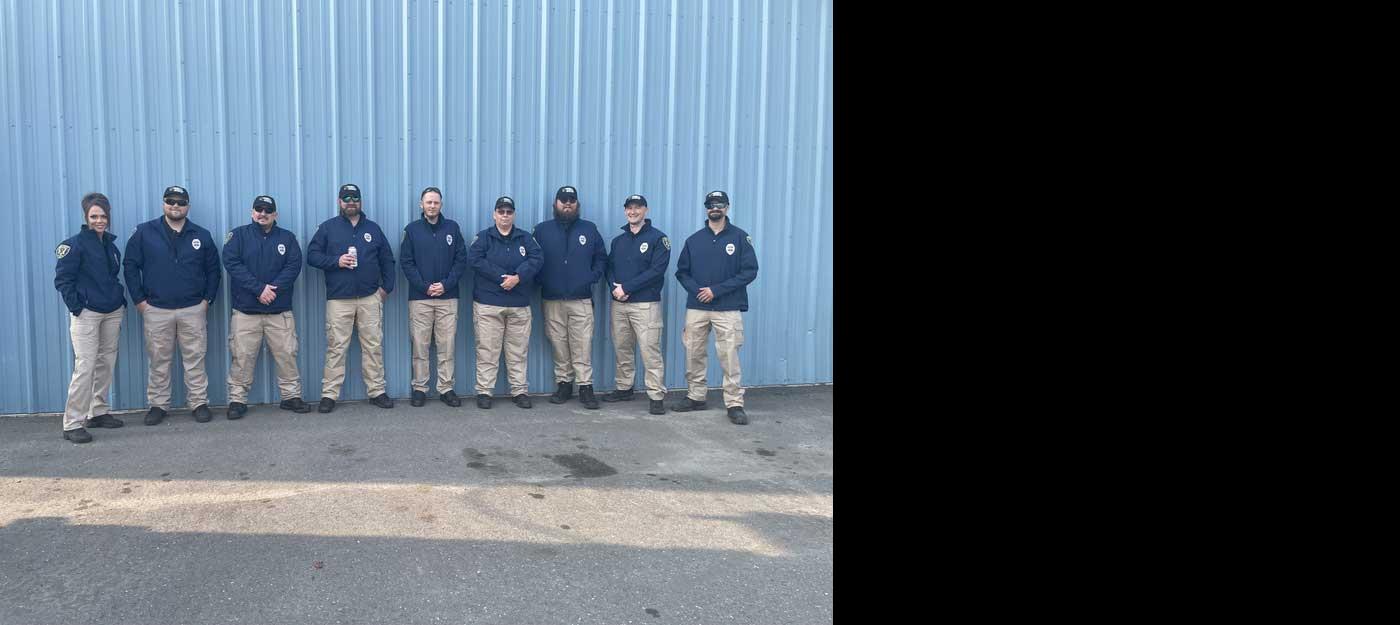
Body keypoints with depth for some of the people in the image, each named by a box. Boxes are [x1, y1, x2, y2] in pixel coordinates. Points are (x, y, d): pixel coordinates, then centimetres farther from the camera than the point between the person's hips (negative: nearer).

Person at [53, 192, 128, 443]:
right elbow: (62, 279, -9)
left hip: (112, 313, 7)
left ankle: (98, 412, 22)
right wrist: (77, 307, -13)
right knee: (85, 367, -10)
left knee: (106, 364, 10)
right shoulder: (76, 243, -8)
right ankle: (73, 424, -5)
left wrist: (121, 300, 10)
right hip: (86, 314, -7)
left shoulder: (110, 243, 12)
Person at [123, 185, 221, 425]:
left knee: (195, 360, 4)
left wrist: (208, 299, 3)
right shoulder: (144, 232, 2)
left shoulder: (202, 236, 7)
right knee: (159, 361, 7)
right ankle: (158, 405, 17)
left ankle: (200, 403, 11)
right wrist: (139, 299, -2)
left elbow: (213, 269, 11)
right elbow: (130, 265, 3)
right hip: (156, 310, 0)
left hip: (193, 310, 1)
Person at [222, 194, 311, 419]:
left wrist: (273, 288, -16)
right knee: (242, 358, 0)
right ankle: (237, 400, 10)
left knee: (286, 355, 3)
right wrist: (259, 289, -17)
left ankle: (291, 396, 14)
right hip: (245, 311, -1)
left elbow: (294, 266, -2)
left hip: (280, 311, 1)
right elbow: (232, 263, -8)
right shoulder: (238, 235, 5)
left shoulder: (287, 238, 9)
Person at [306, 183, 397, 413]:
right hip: (338, 299, -2)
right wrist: (336, 261, -13)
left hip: (370, 298, 2)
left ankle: (377, 391, 11)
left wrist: (387, 287, 6)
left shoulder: (373, 229, 13)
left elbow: (387, 260, 15)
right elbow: (312, 256, 2)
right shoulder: (327, 227, 7)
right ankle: (329, 395, 4)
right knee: (336, 348, -2)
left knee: (374, 346, 4)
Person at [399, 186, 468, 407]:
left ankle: (446, 388, 10)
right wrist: (425, 286, -10)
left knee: (447, 345, 2)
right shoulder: (412, 230, 5)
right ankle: (419, 388, 11)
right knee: (420, 345, 2)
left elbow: (461, 259, 3)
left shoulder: (452, 228, 7)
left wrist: (446, 284, -9)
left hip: (447, 297, 1)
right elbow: (406, 262, 0)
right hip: (419, 297, -1)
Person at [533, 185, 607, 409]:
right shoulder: (542, 230, 6)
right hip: (552, 300, 1)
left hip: (581, 300, -1)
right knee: (558, 344, 6)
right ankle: (564, 384, 16)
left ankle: (585, 387, 1)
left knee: (582, 344, -4)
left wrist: (593, 277, -2)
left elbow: (601, 258, 12)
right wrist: (541, 280, -6)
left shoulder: (589, 229, 8)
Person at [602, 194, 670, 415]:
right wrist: (614, 287, -8)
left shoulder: (658, 238, -3)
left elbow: (657, 270, -13)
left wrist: (626, 287, -15)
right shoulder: (618, 241, 17)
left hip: (646, 304, -6)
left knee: (650, 351, -8)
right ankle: (624, 388, 25)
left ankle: (656, 396, -4)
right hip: (619, 304, 6)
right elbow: (609, 268, 14)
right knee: (621, 349, 12)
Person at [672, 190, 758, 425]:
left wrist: (716, 290, -12)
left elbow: (750, 271, -6)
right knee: (693, 354, 8)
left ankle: (735, 403, 1)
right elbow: (681, 272, 13)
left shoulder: (740, 237, 0)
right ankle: (695, 397, 22)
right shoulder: (694, 240, 11)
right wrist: (697, 290, -8)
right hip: (696, 307, 4)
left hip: (728, 308, -4)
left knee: (729, 357, -6)